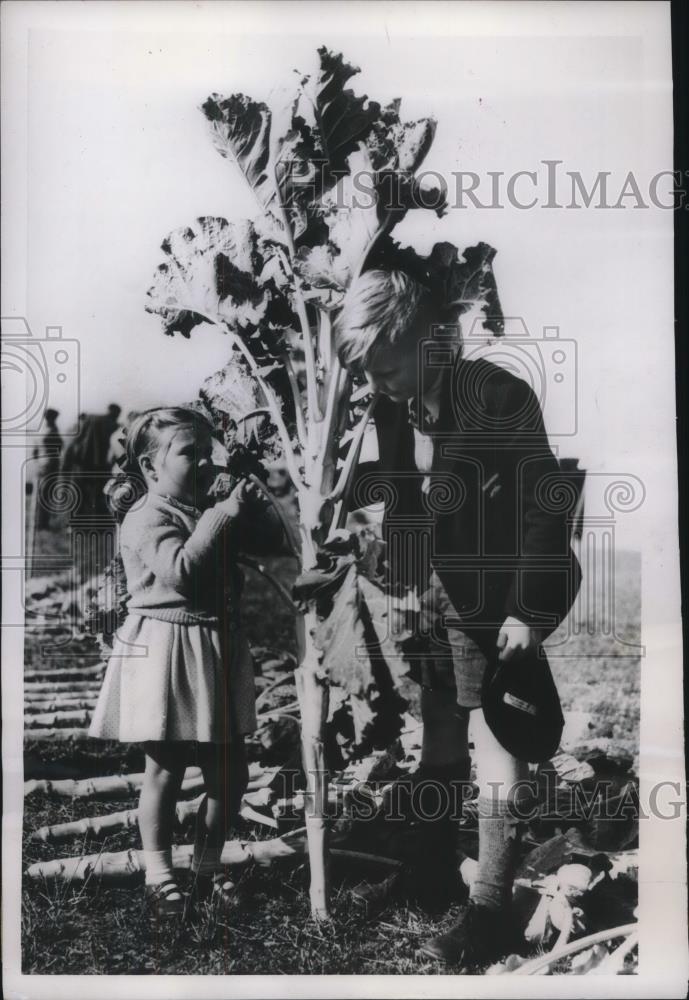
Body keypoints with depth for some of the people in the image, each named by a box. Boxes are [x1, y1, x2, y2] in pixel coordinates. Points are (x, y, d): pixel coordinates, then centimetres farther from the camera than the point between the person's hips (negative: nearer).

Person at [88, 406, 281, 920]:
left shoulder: (206, 513, 14)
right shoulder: (148, 517, -12)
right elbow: (181, 570, -30)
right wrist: (226, 513, -30)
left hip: (219, 649, 8)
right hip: (165, 651, -8)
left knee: (231, 768, 11)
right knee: (166, 767, 4)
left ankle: (208, 863, 30)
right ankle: (159, 872, 22)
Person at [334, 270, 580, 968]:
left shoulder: (499, 397, -17)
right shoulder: (395, 411, 3)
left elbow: (544, 505, -17)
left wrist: (529, 612, -17)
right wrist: (408, 587, 1)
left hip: (498, 610, -6)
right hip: (436, 604, 7)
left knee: (497, 765, -1)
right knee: (439, 755, 18)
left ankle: (489, 917, 12)